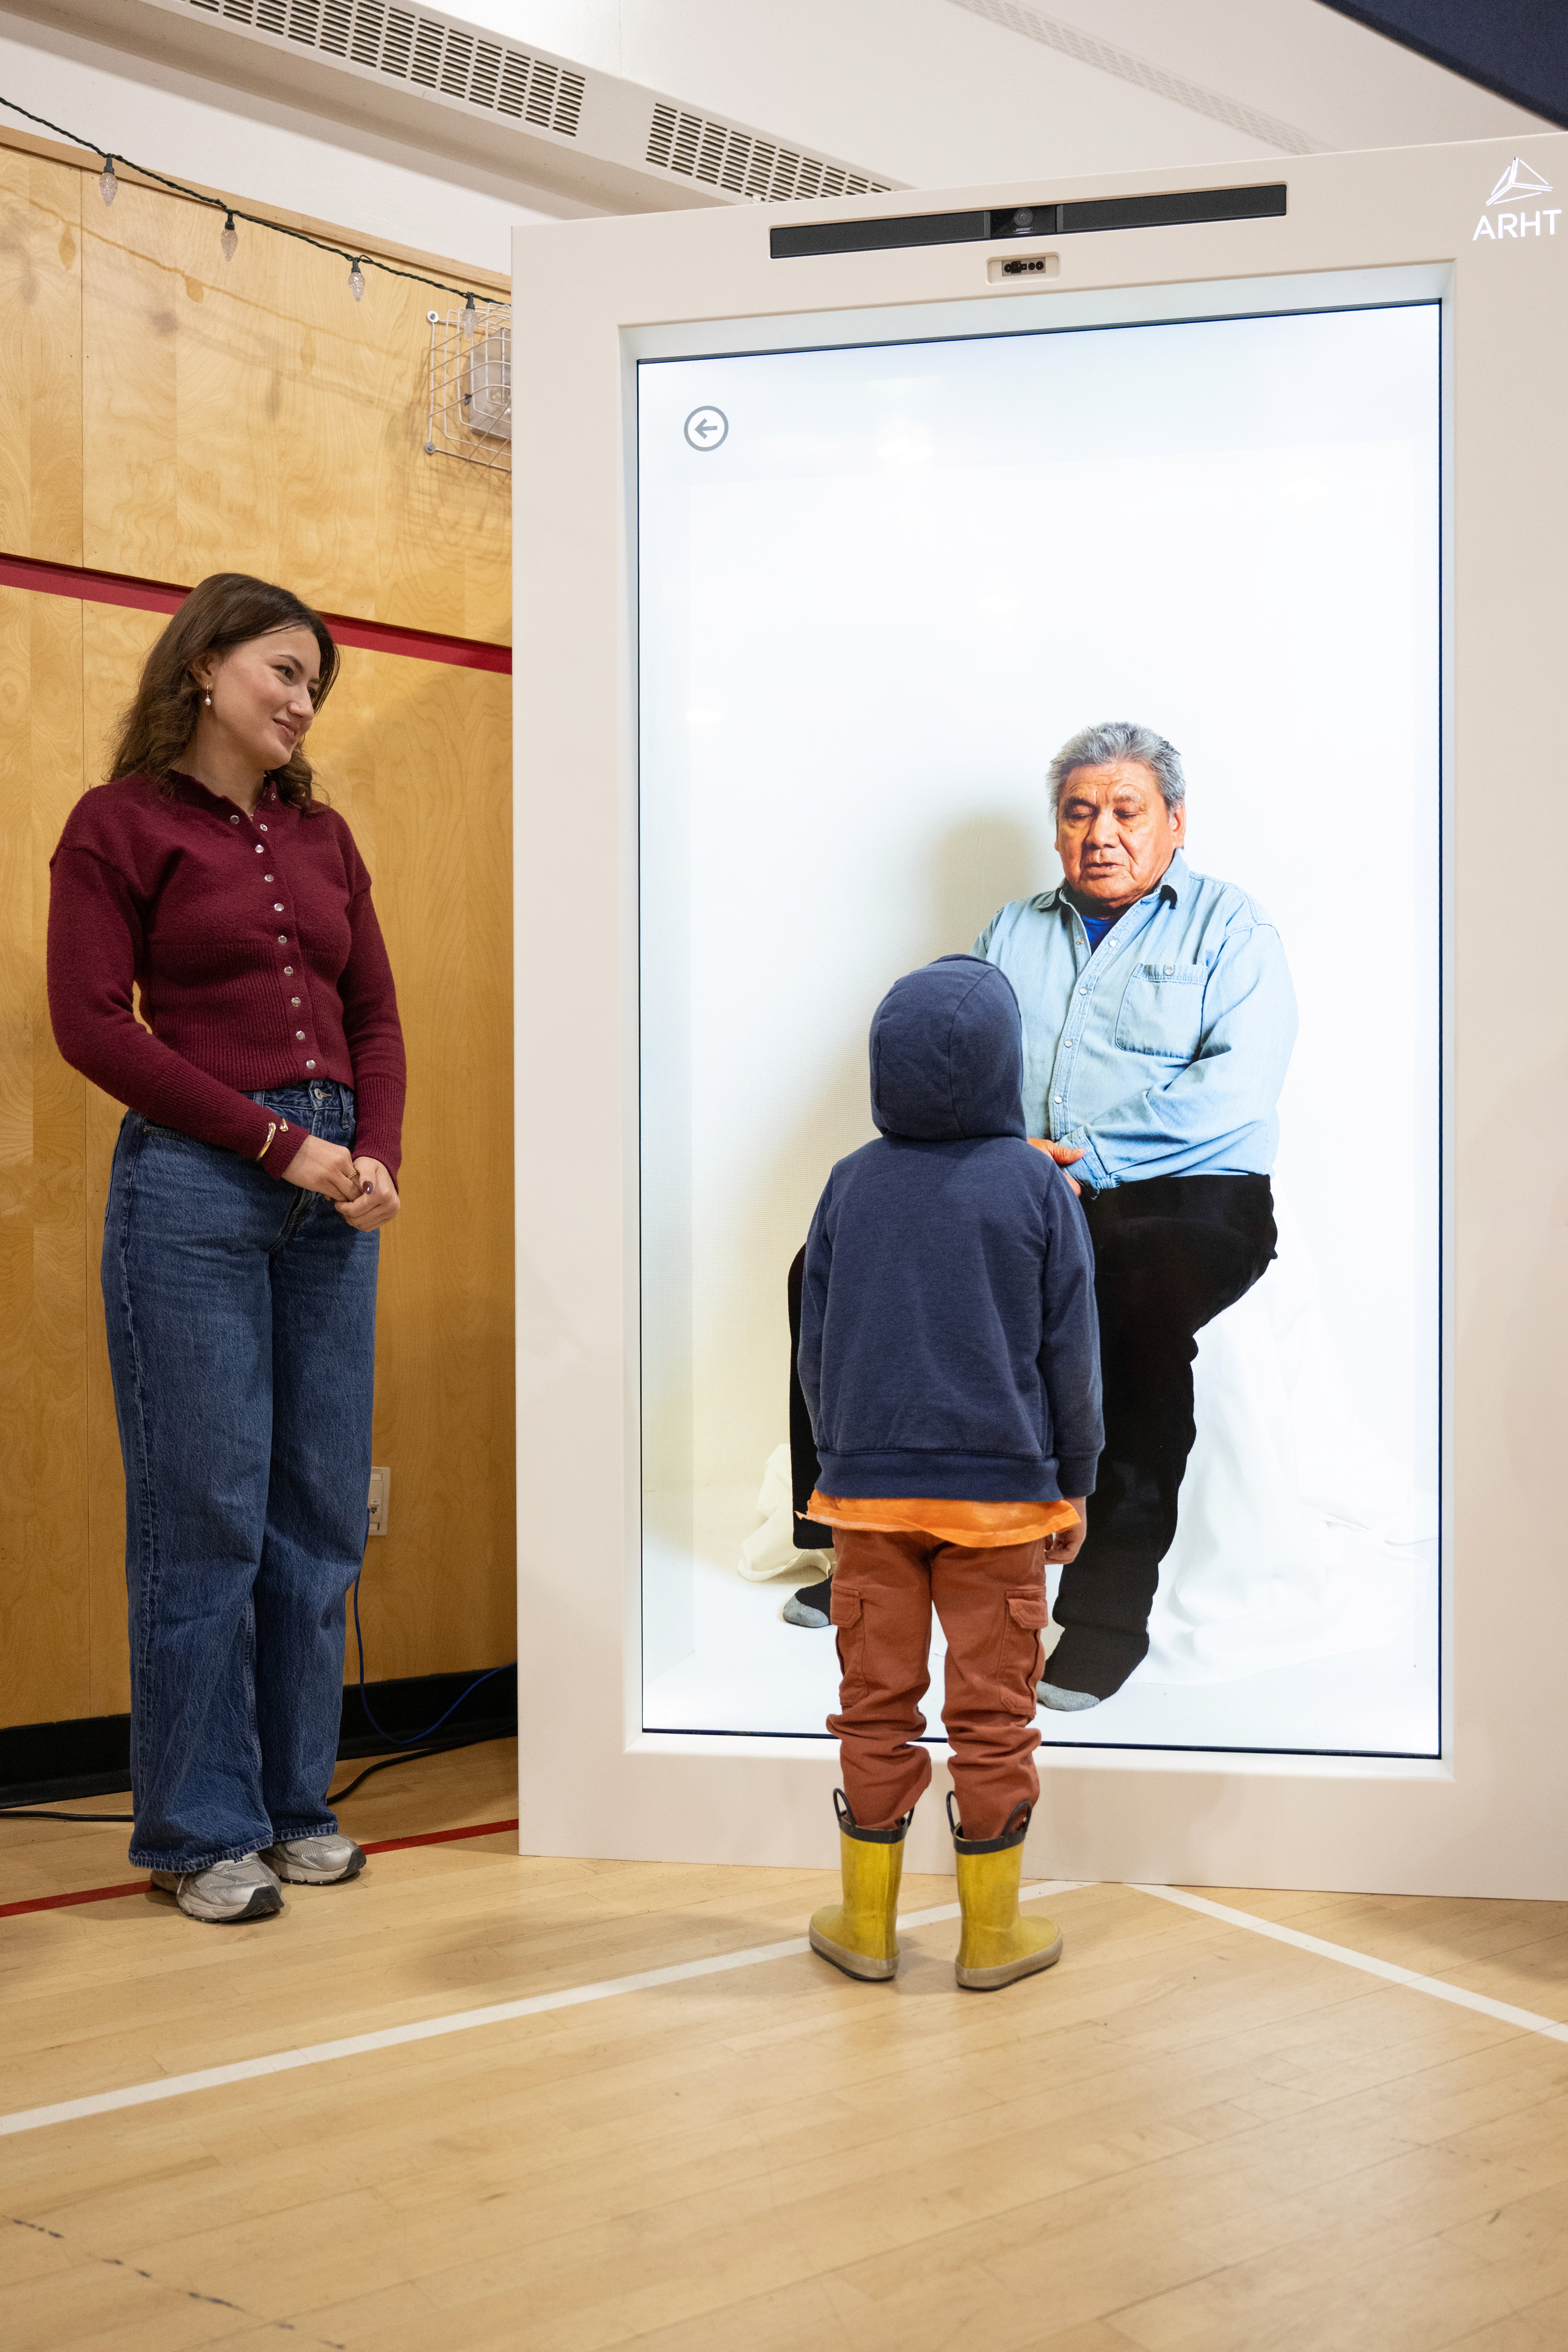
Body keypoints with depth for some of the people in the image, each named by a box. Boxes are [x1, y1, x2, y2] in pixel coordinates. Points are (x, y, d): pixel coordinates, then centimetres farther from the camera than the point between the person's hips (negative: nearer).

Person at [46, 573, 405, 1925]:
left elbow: (375, 1015, 15)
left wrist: (376, 1158, -2)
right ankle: (201, 1832, 13)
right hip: (193, 1186, -5)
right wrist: (276, 1142, -12)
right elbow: (94, 1024, -8)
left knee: (321, 1511, 7)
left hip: (331, 1192, 5)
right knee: (205, 1515, -1)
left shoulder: (322, 837, 17)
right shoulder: (120, 823, 1)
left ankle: (294, 1802, 21)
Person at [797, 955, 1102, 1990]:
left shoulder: (853, 1185, 2)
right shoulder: (1039, 1187, -5)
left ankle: (868, 1923, 21)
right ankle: (992, 1933, 17)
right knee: (993, 1713, 7)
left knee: (876, 1708, 10)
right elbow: (1071, 1354, -2)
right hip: (1000, 1491, -2)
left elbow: (816, 1347, 7)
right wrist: (1075, 1481, 9)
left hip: (870, 1489, 2)